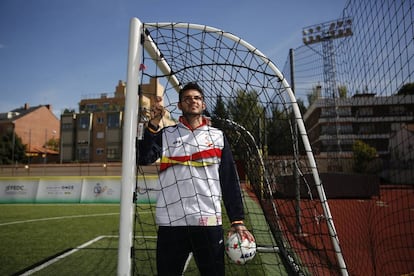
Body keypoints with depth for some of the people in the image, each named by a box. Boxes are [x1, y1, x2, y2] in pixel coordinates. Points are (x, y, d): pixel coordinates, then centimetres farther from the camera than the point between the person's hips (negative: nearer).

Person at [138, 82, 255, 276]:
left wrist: (237, 220, 0)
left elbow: (230, 181, 7)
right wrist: (153, 125, -13)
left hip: (209, 221, 0)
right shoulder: (166, 135, 10)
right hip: (171, 222, 0)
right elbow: (144, 159, -5)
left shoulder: (218, 136, 10)